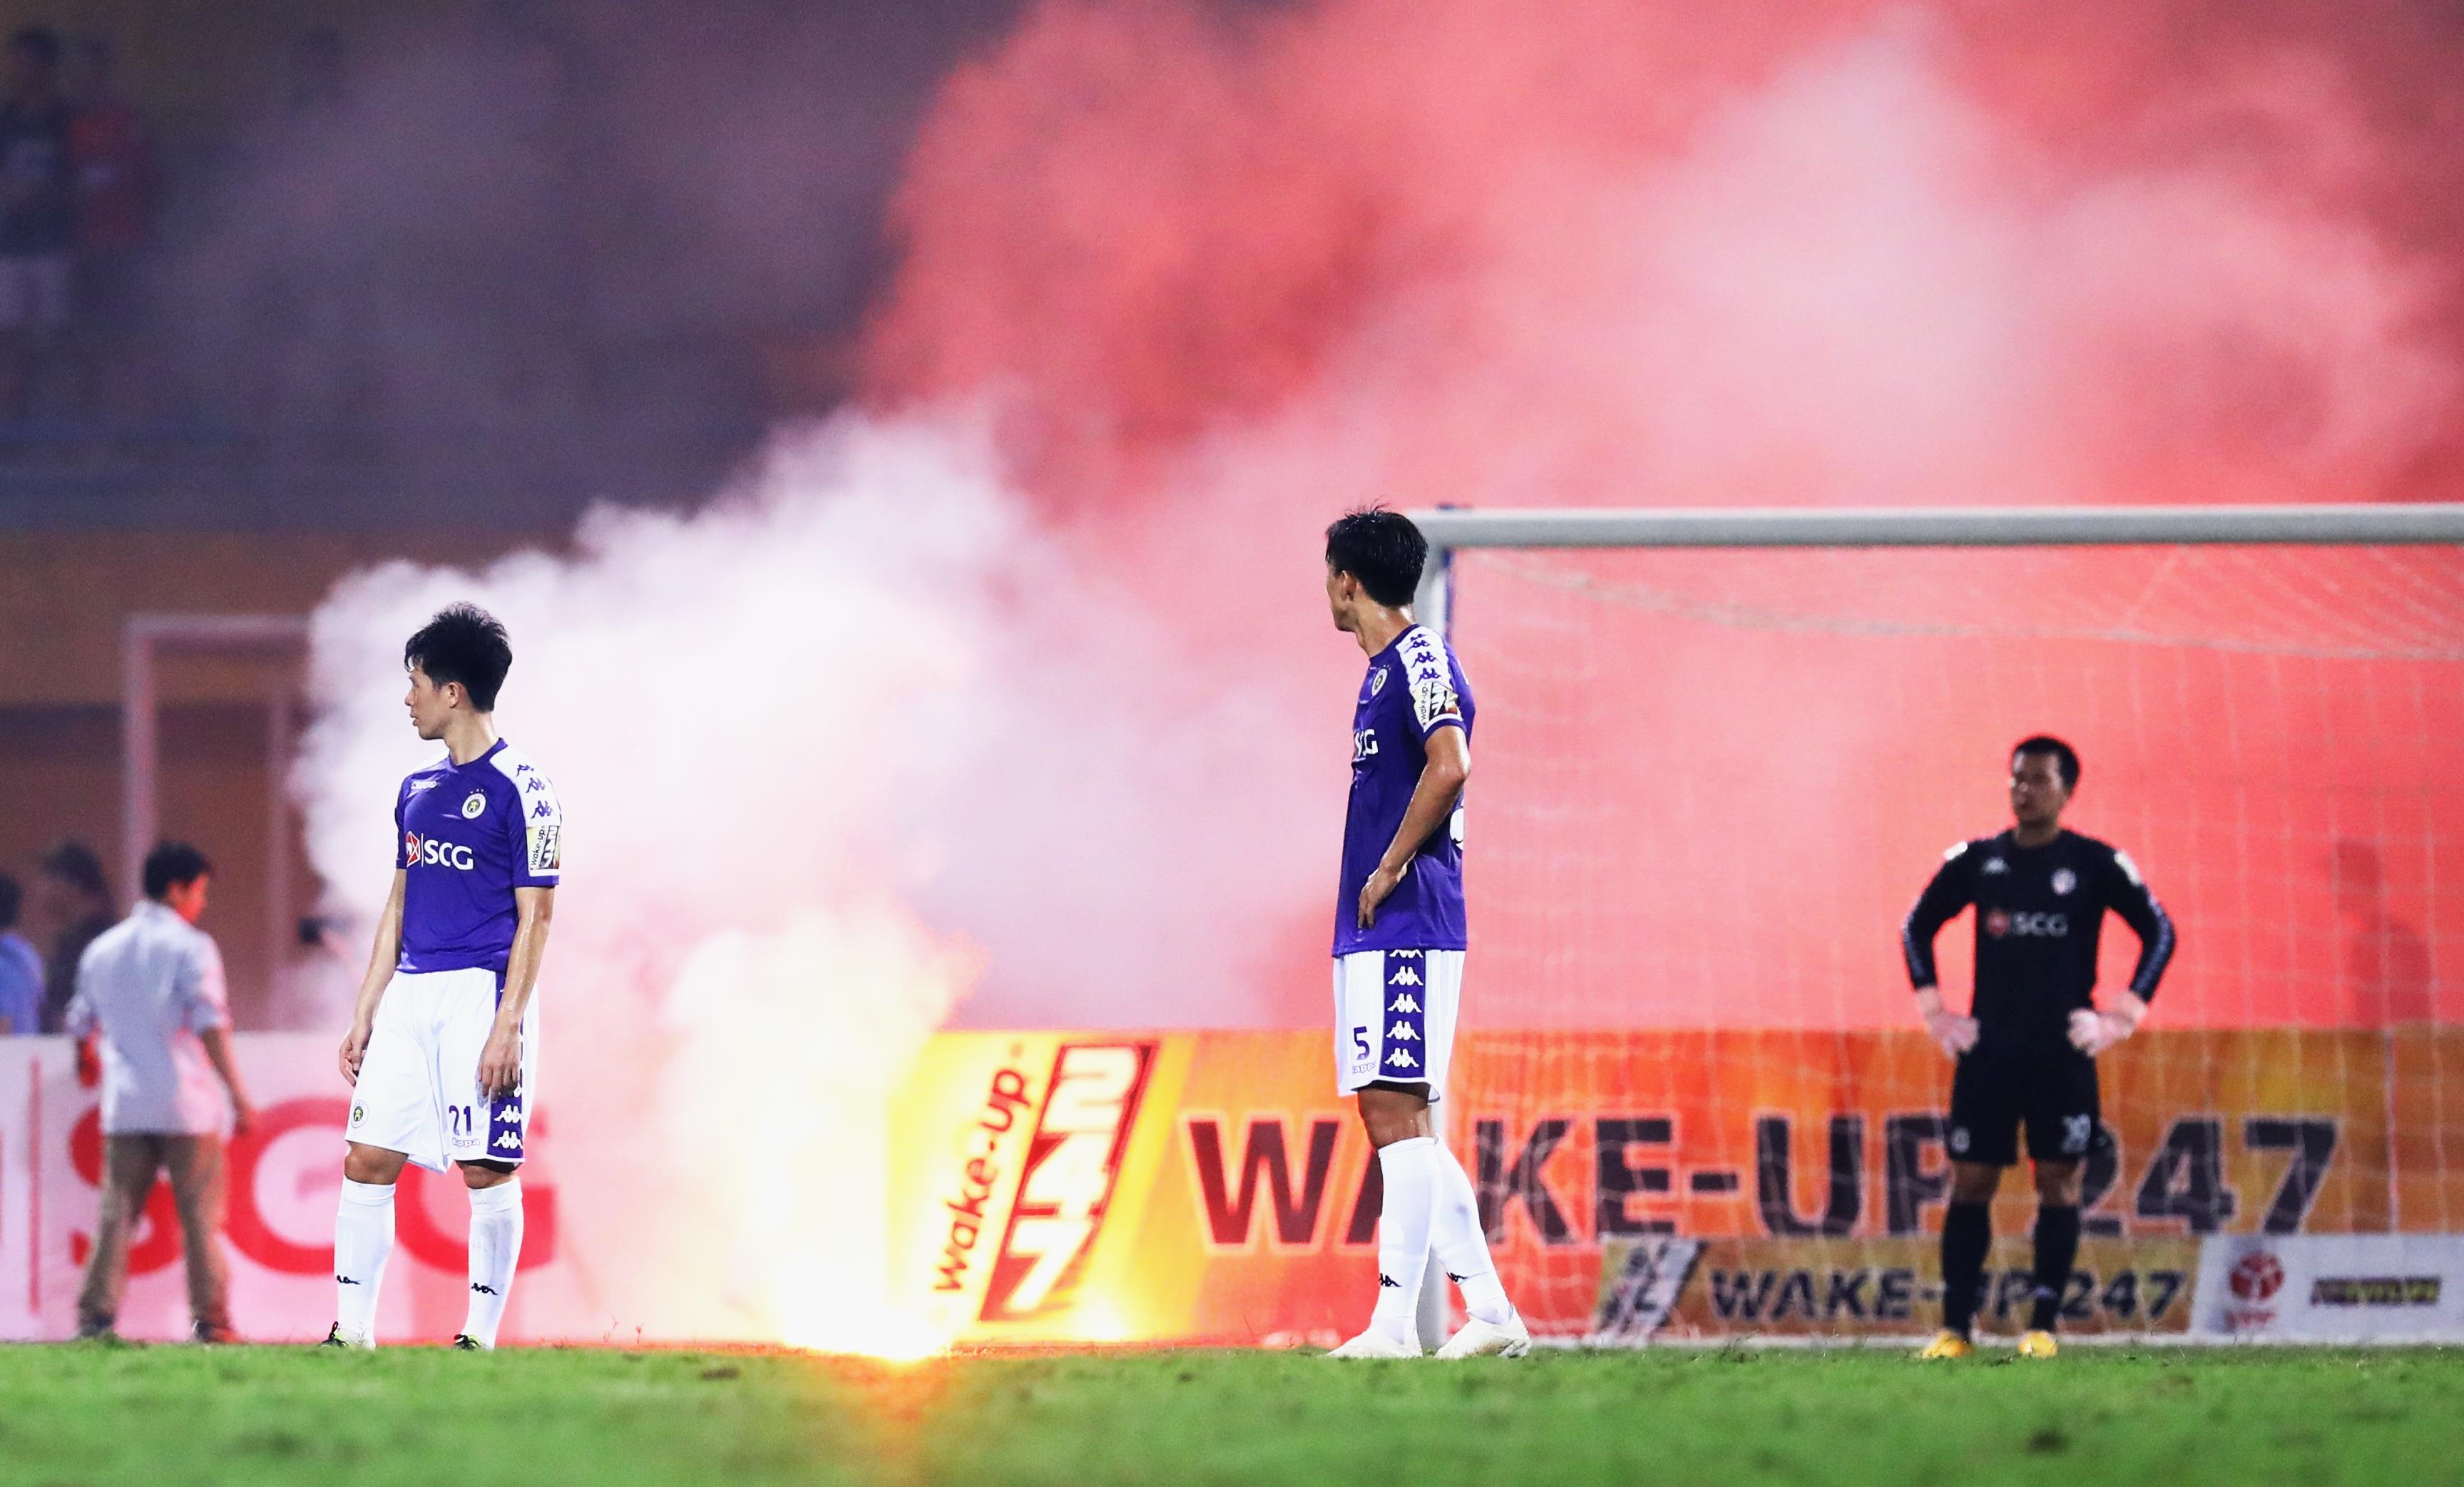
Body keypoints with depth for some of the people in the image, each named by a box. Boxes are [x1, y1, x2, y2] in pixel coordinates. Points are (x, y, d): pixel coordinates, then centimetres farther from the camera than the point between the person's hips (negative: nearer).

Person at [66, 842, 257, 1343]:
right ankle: (210, 1318, 1)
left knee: (116, 1214, 4)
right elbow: (210, 1025, -12)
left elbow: (82, 1027, 18)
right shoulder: (191, 947, -5)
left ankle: (97, 1315, -4)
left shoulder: (101, 950, 11)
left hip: (124, 1107, 4)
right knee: (201, 1216, 2)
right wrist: (238, 1095, -11)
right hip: (186, 1105, -4)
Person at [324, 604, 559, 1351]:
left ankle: (481, 1338, 2)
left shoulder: (518, 789, -6)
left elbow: (534, 917, -9)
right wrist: (364, 1014, 16)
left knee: (486, 1170, -5)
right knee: (367, 1160, 2)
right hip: (411, 995, 7)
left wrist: (507, 1024, -16)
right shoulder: (417, 790, 16)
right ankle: (352, 1333, 5)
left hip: (481, 993, -7)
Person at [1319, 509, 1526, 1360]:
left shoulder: (1419, 660, -10)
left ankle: (1395, 1322, -16)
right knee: (1392, 1120, 10)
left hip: (1405, 928, -10)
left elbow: (1448, 767, -24)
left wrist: (1389, 871, -18)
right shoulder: (1382, 673, 20)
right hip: (1371, 934, 10)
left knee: (1396, 1115, -13)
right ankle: (1490, 1313, 13)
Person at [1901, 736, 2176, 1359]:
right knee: (1970, 1183, -1)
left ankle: (2043, 1325, 1)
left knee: (2058, 1184, -3)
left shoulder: (2095, 864, 0)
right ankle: (1955, 1326, 2)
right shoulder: (1976, 862, 6)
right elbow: (1918, 928, 18)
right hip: (1987, 1050, 2)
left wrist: (2118, 1020, 0)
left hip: (2064, 1052, -2)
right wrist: (1936, 1015, 10)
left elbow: (2159, 933, 6)